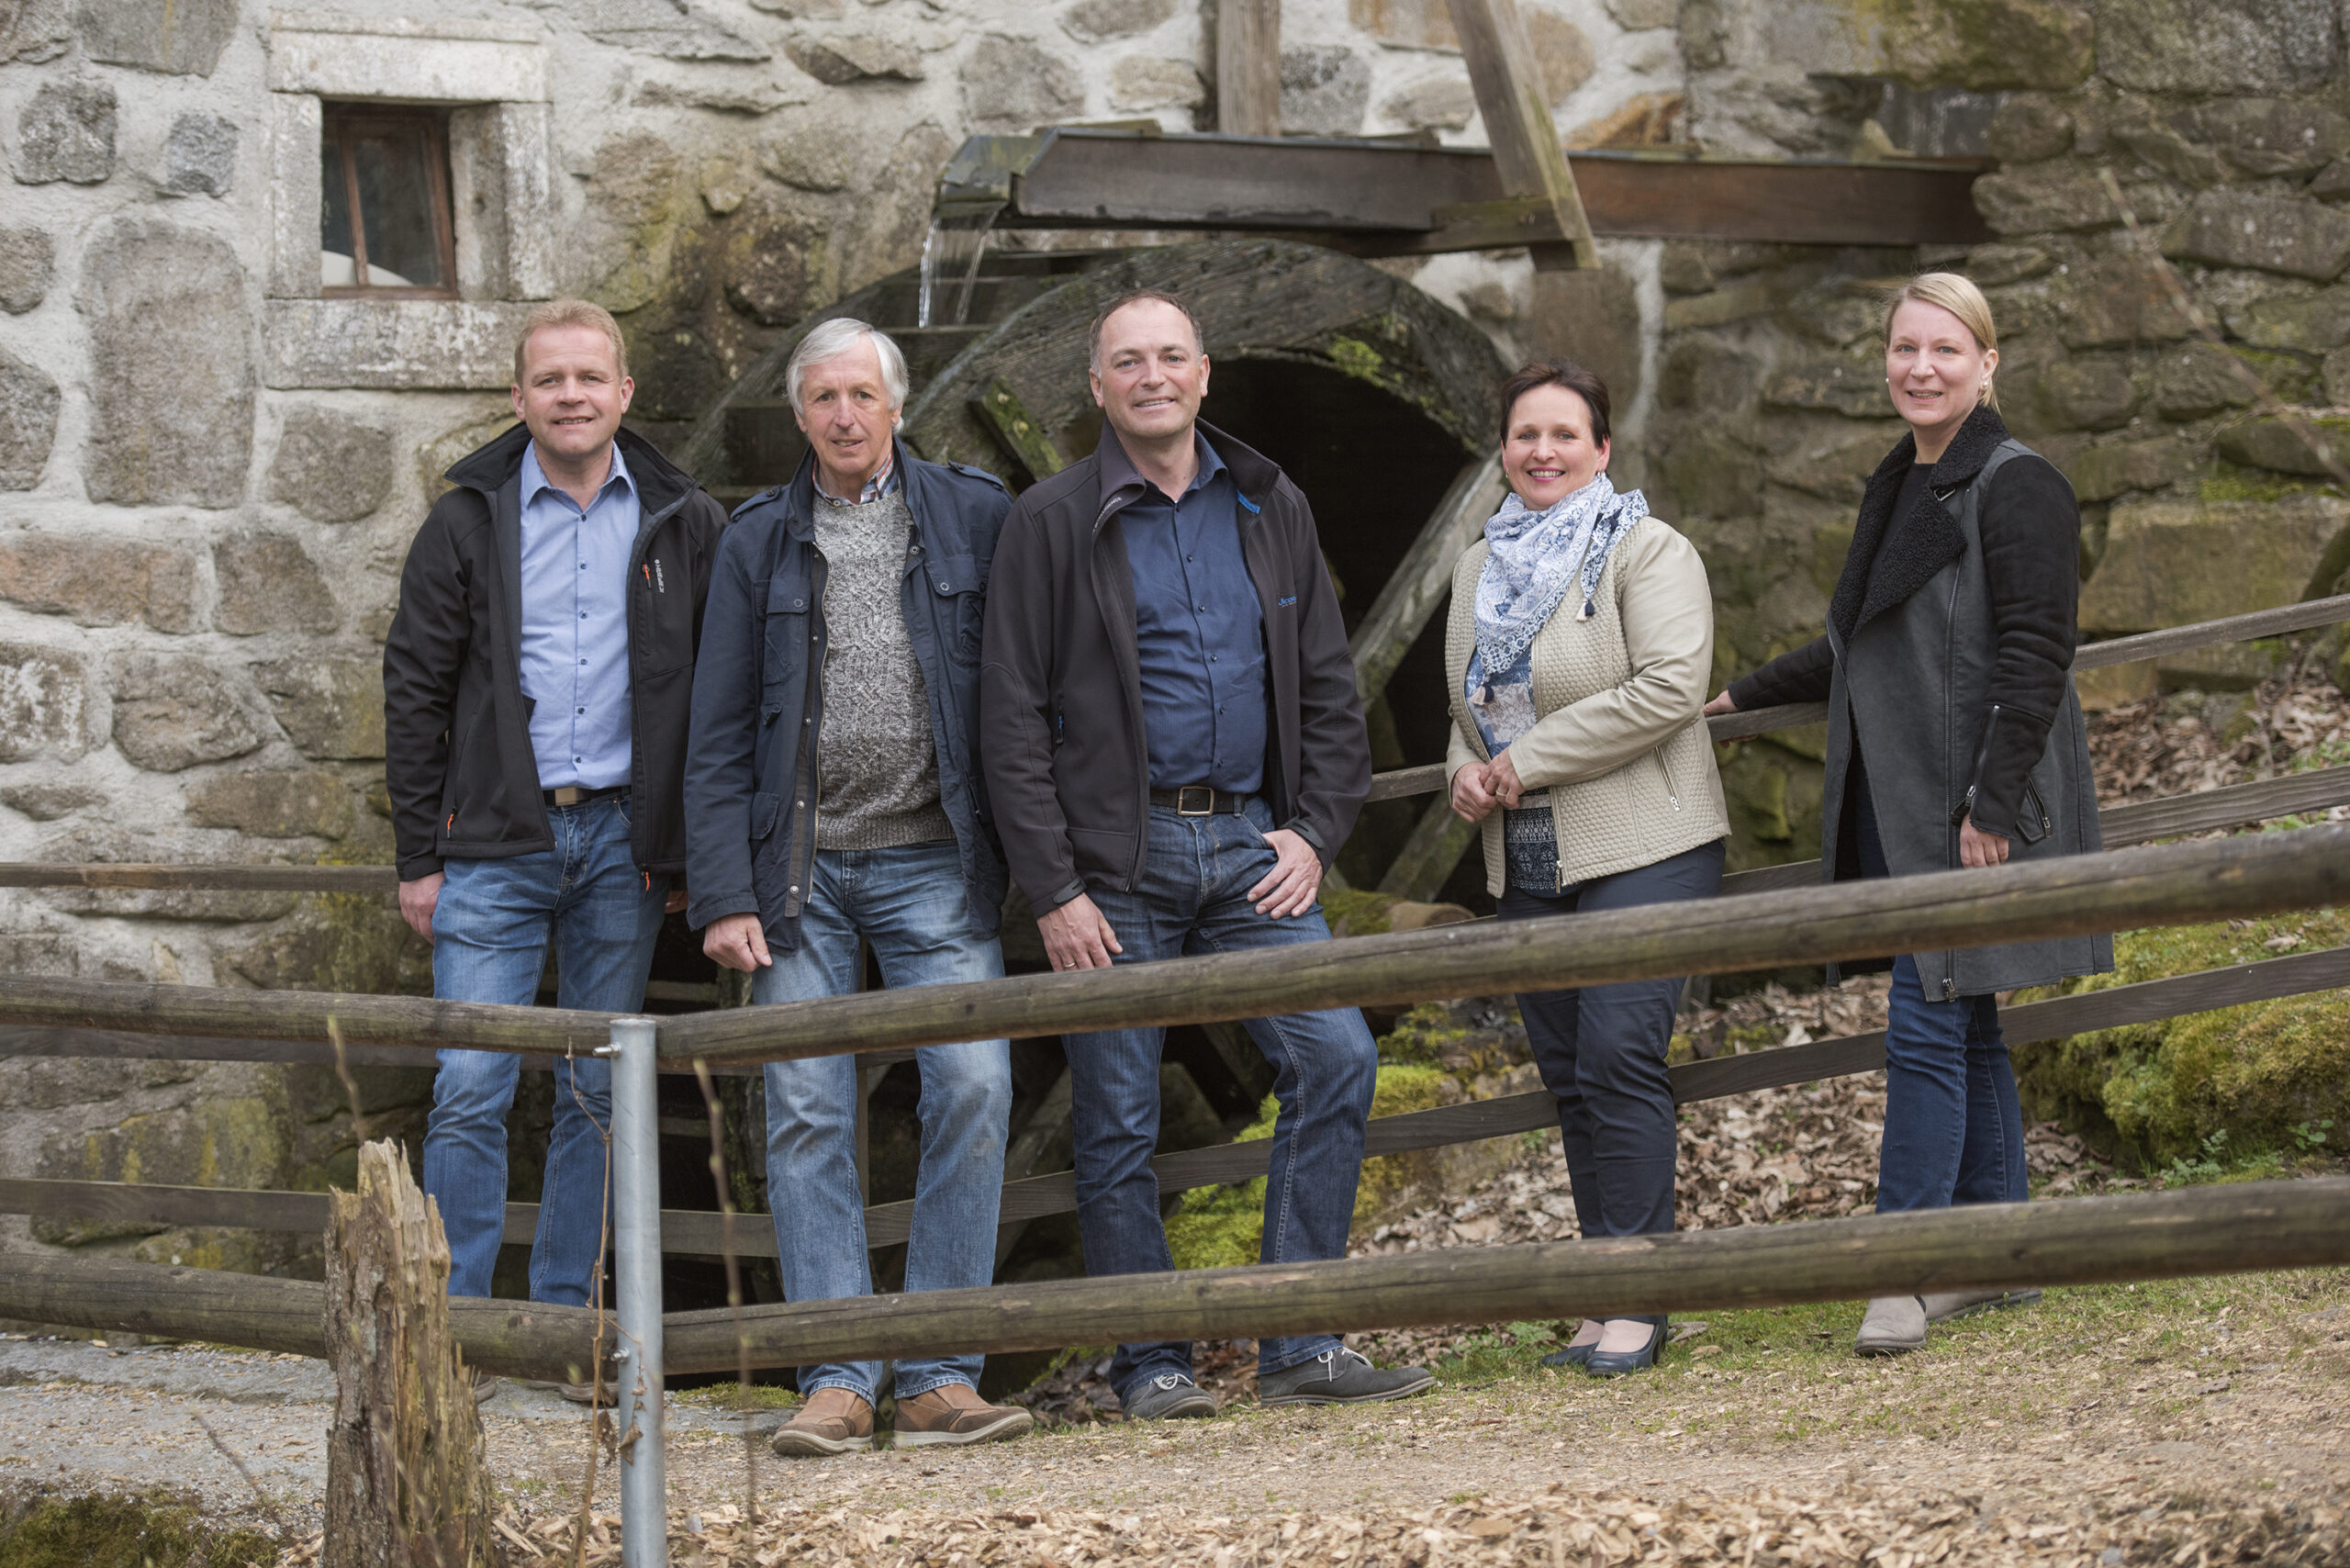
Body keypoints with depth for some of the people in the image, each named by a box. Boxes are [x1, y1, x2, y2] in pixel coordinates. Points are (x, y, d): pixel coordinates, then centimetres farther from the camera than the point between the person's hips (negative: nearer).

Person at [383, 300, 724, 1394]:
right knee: (470, 1087, -7)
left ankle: (566, 1322, 13)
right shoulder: (468, 523, 3)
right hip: (495, 843, -1)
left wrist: (692, 849, 0)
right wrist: (420, 856, -1)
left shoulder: (682, 525, 5)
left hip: (623, 840, 1)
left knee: (598, 1092, 6)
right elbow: (415, 690, 4)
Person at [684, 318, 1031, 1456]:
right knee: (807, 1117, -3)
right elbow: (719, 734, 6)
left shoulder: (972, 517, 6)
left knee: (972, 1087, -11)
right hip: (801, 866, 1)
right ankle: (837, 1382, -1)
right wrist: (723, 895, -3)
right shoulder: (760, 540, 8)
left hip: (933, 861, -1)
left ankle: (939, 1379, -6)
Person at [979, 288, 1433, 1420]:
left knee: (1335, 1059, -9)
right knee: (1118, 1117, -1)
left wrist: (1315, 830, 2)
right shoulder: (1053, 522, -1)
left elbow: (1329, 688, 15)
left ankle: (1298, 1348, -3)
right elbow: (1014, 718, -4)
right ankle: (1150, 1365, 10)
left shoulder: (1270, 511, 12)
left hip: (1251, 845, 3)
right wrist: (1052, 890, -10)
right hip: (1118, 856, -3)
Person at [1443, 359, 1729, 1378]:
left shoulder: (1649, 552, -5)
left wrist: (1527, 761, -16)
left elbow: (1669, 688, -18)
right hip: (1526, 865, 7)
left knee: (1618, 1055, -16)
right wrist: (1468, 771, 3)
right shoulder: (1479, 568, 15)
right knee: (1569, 1076, 6)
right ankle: (1606, 1298, 11)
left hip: (1644, 849, -7)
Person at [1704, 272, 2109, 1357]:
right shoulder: (1898, 490, 16)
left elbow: (2035, 660, -15)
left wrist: (1990, 806, -20)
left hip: (1971, 810, -8)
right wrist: (1744, 697, 36)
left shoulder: (2016, 489, -10)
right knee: (1965, 1032, 11)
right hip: (1901, 807, 8)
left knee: (1927, 1023, -10)